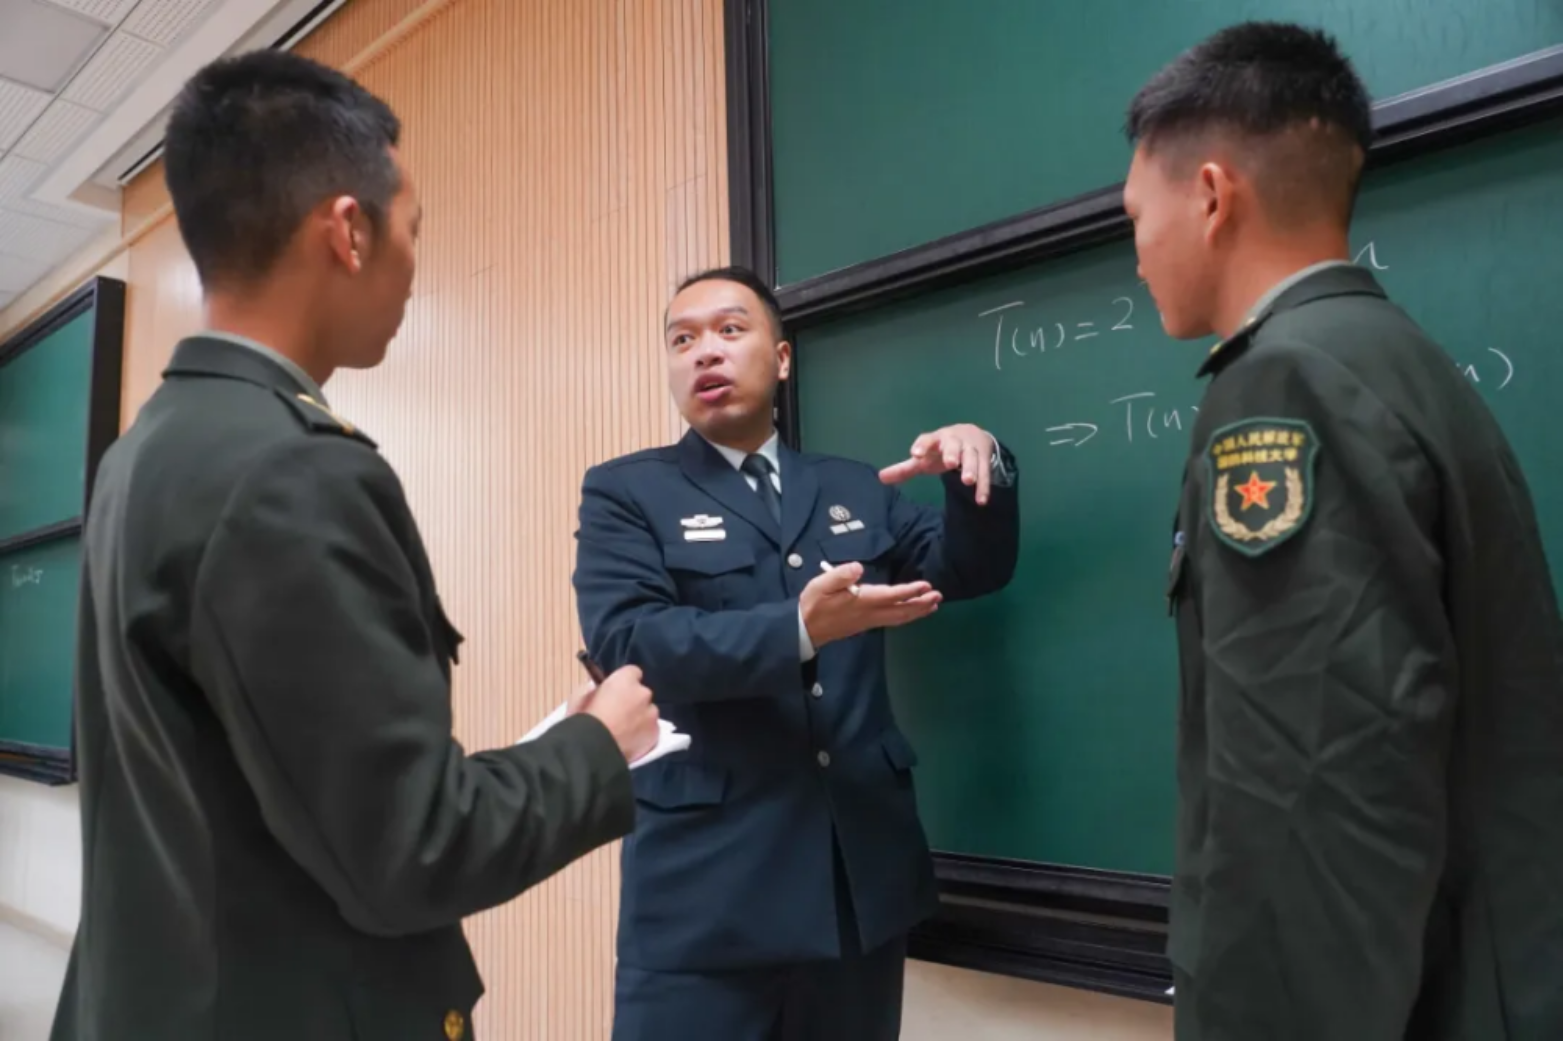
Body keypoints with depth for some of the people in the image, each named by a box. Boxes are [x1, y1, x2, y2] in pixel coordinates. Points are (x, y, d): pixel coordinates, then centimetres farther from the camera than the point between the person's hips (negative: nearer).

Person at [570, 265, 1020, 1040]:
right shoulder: (626, 492, 0)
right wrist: (800, 628, -27)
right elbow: (625, 639, -14)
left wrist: (982, 463, -13)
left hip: (864, 873, 4)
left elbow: (970, 569, 7)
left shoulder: (855, 490, 13)